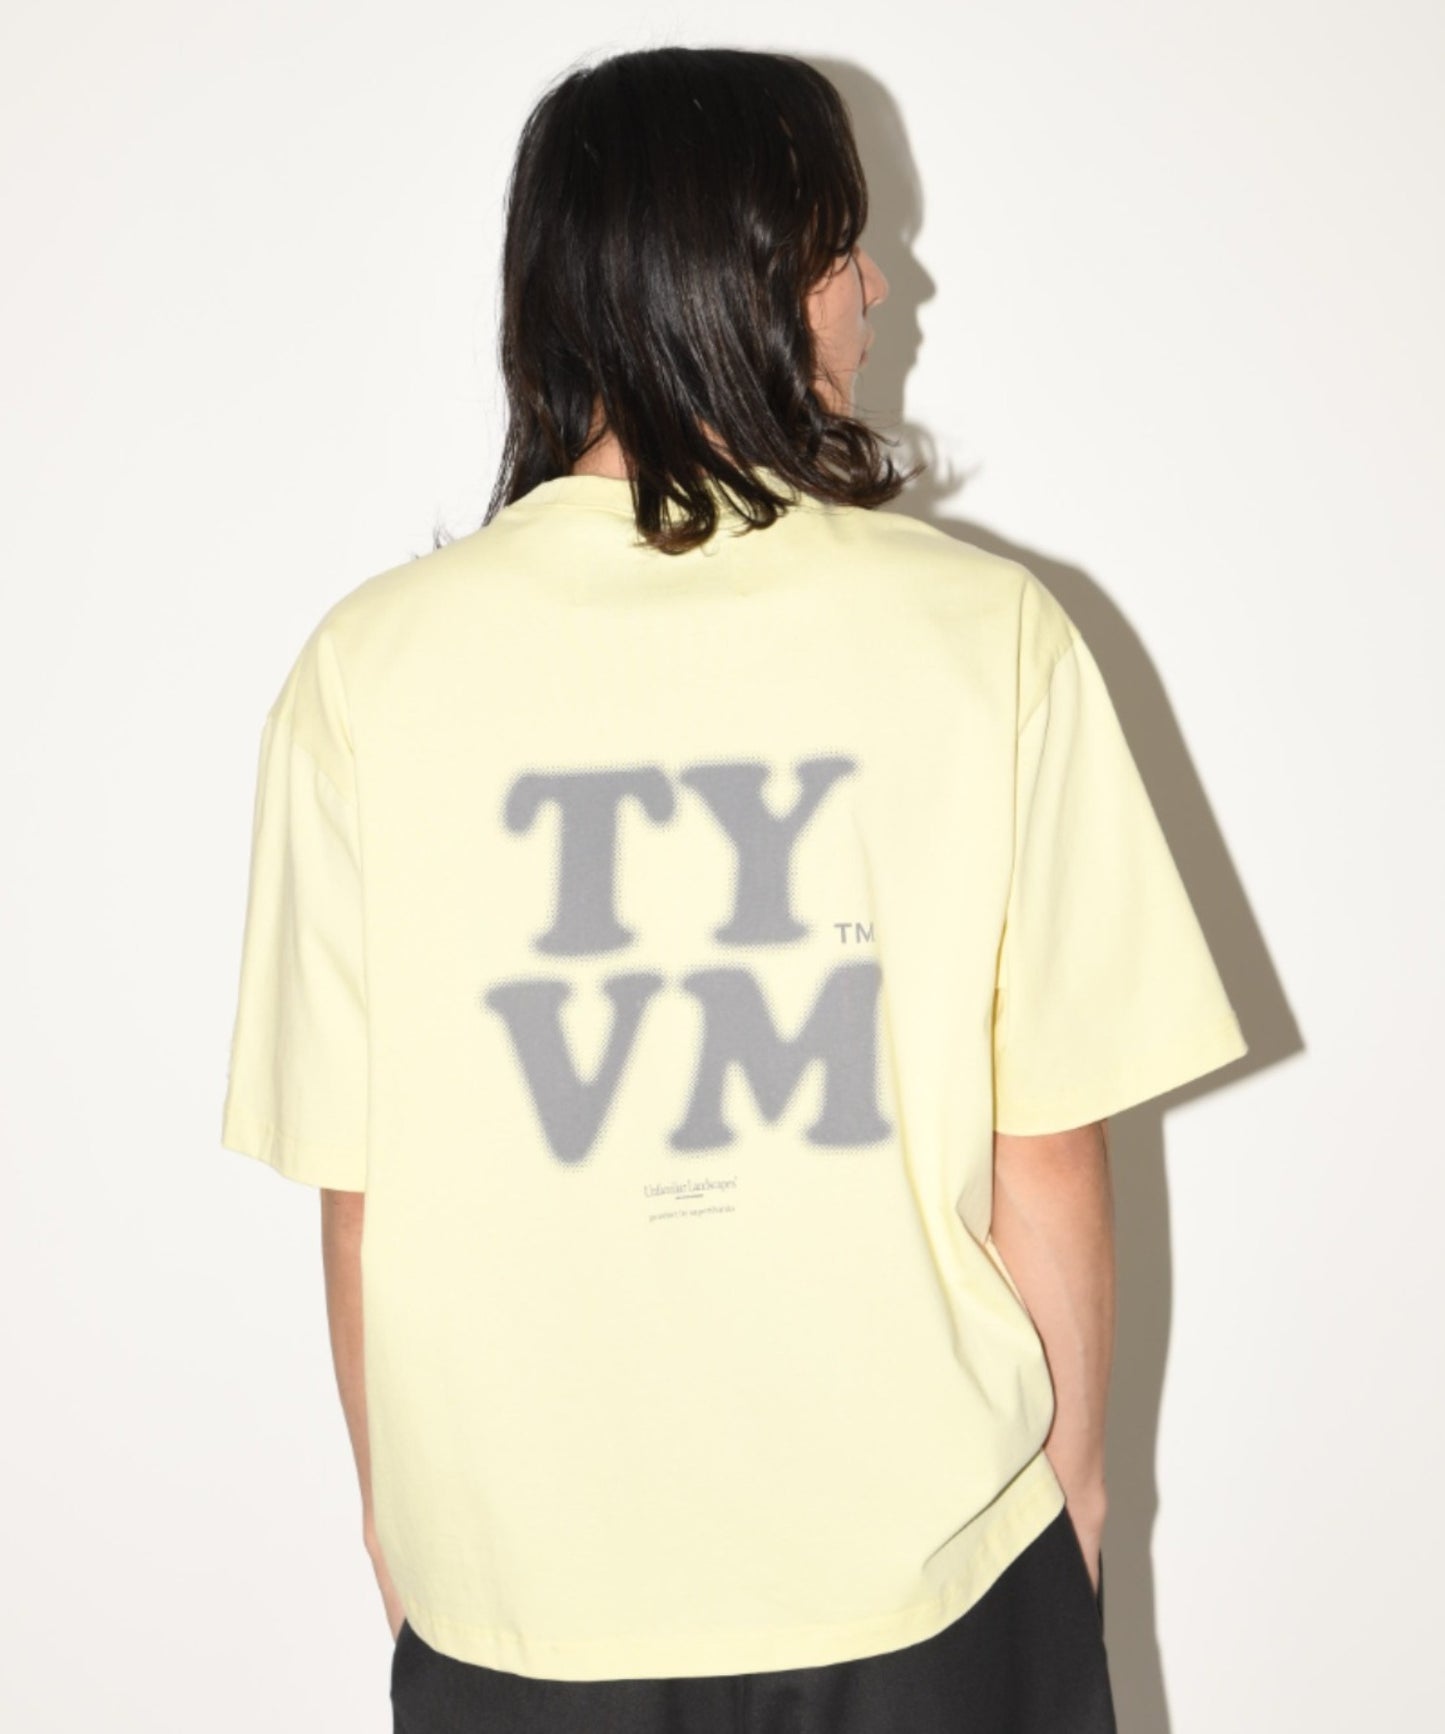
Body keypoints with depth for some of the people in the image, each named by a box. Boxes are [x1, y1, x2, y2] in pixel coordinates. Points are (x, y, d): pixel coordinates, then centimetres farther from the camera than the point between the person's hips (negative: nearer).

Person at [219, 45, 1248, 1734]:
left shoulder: (368, 664, -11)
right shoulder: (991, 631, -13)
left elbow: (354, 1190, -6)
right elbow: (1049, 1154, -8)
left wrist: (395, 1517, 10)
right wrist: (1072, 1477, 8)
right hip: (930, 1570, 0)